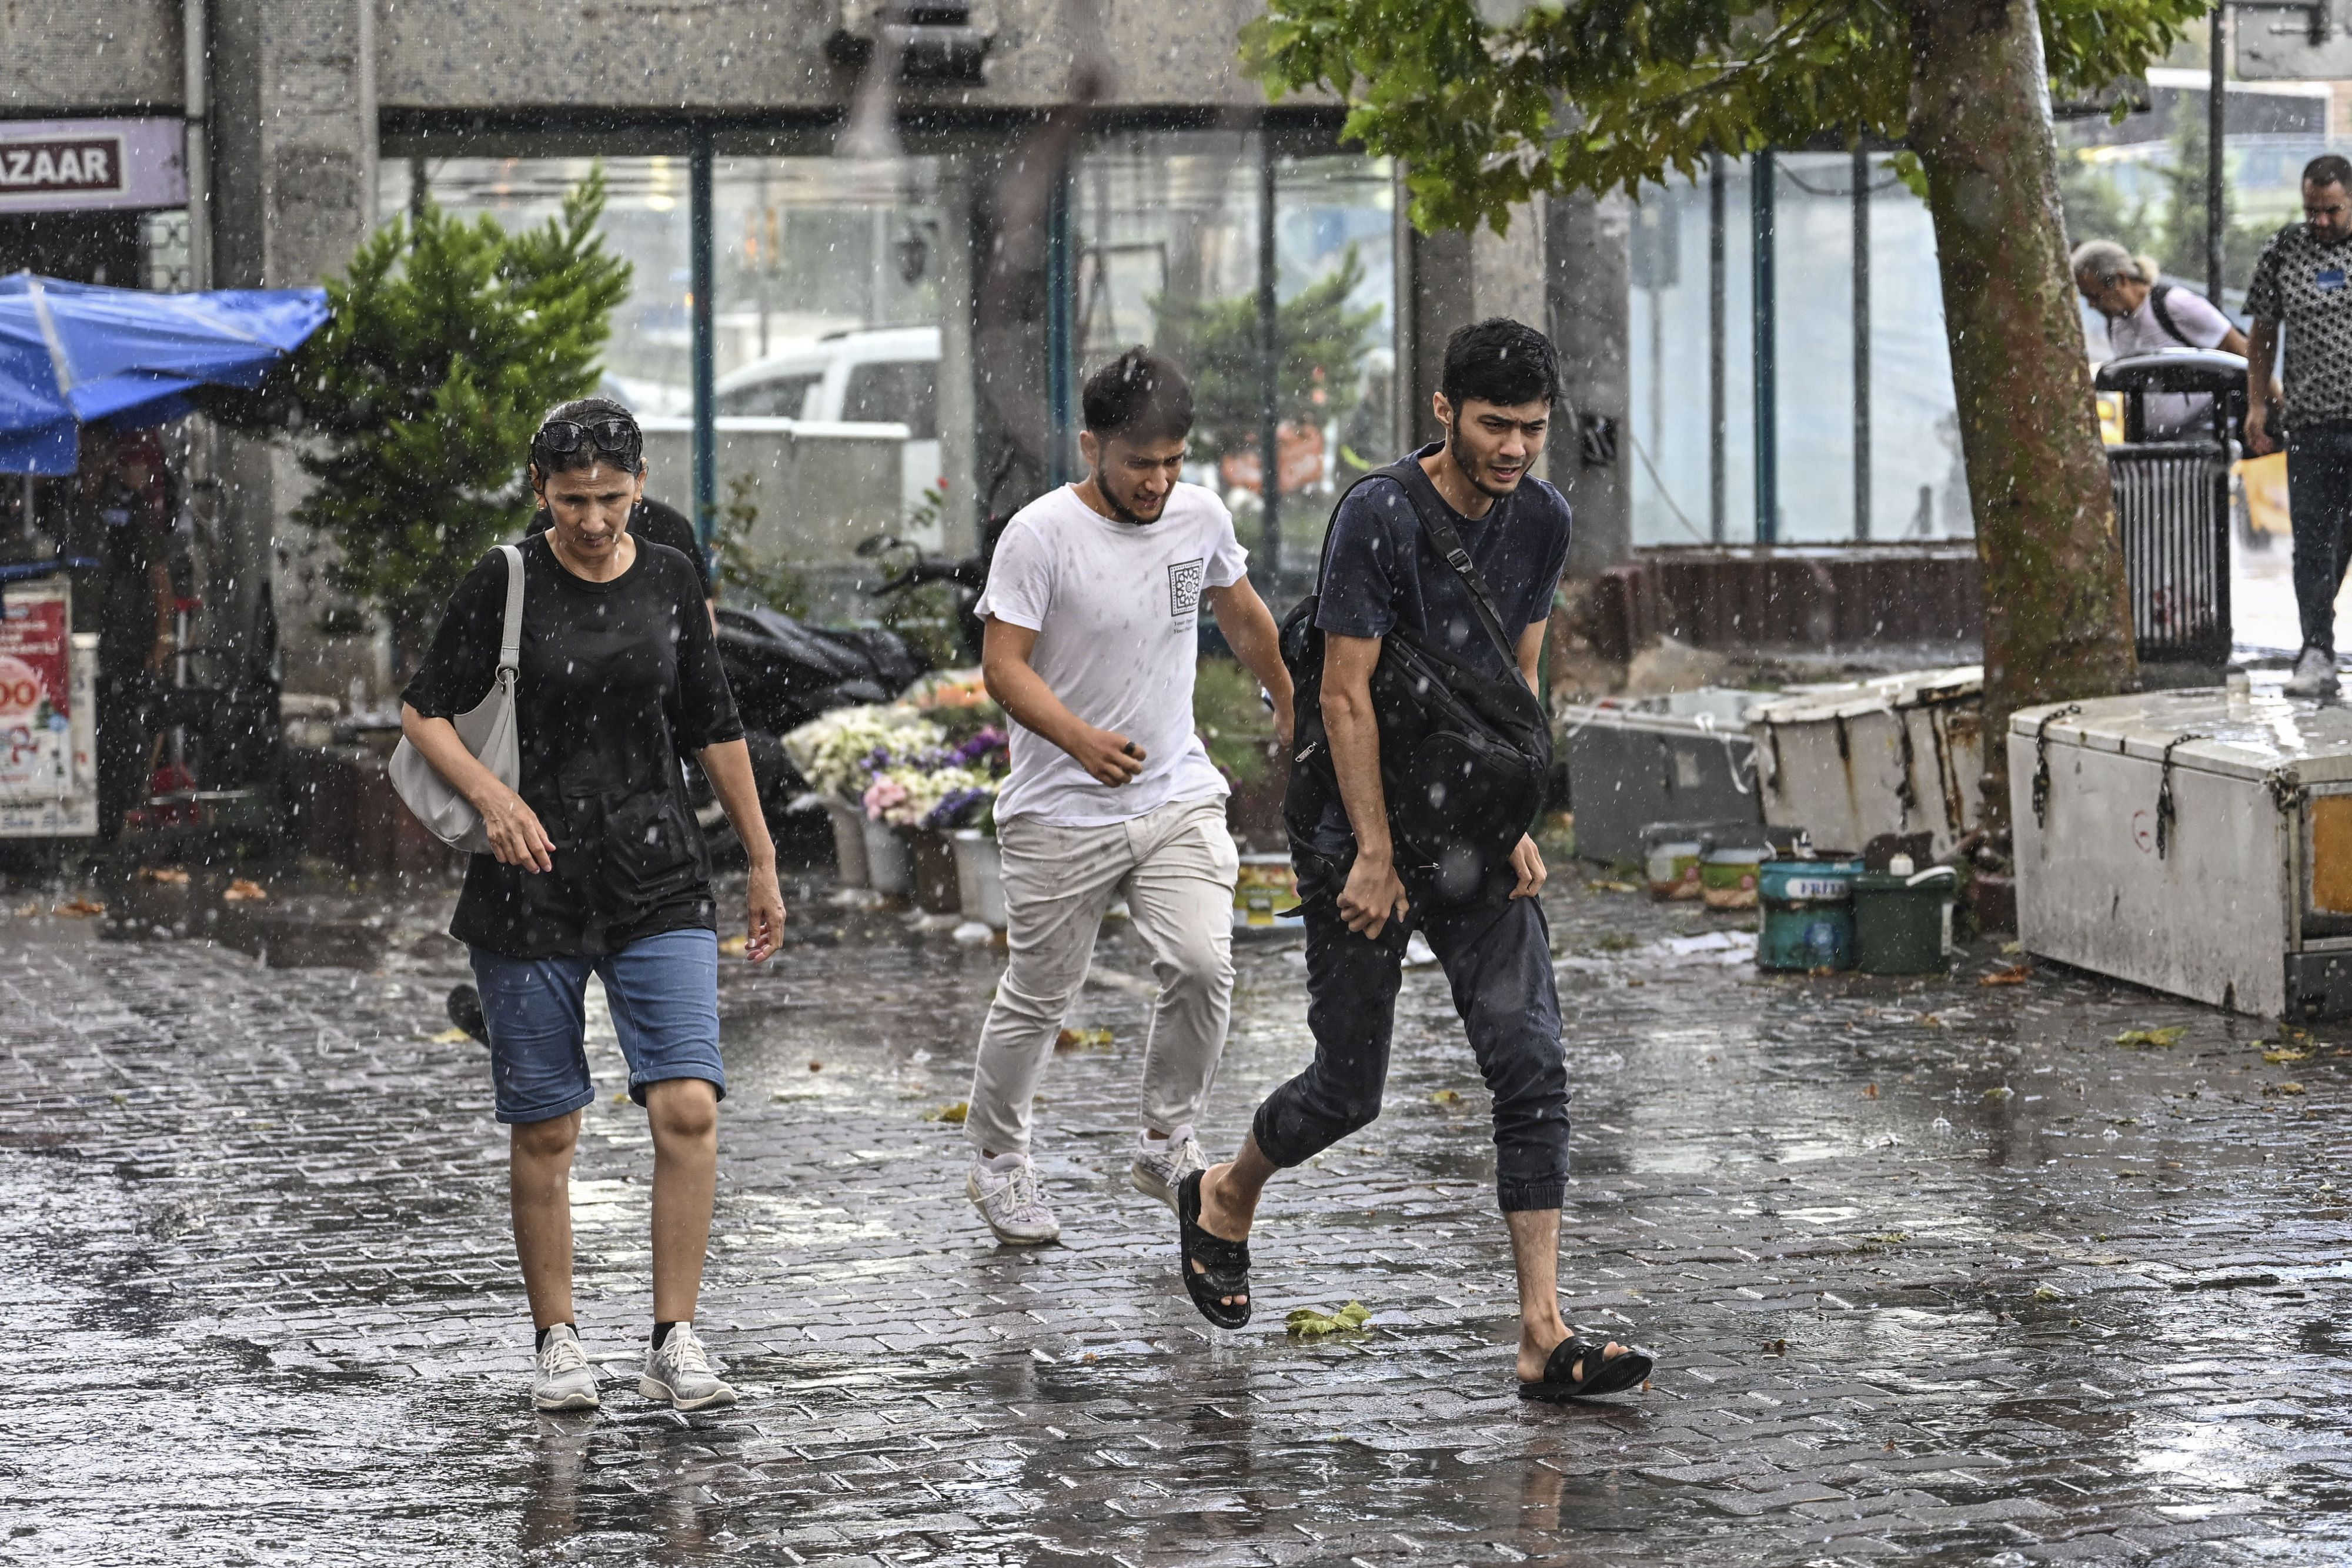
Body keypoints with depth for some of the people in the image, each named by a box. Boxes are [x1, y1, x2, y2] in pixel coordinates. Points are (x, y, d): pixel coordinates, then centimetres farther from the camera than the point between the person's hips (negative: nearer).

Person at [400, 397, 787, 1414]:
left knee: (688, 1107, -12)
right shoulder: (505, 584, -4)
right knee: (544, 1130, 3)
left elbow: (715, 728, 15)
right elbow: (424, 711, -2)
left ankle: (674, 1347, -6)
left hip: (658, 884, 2)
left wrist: (761, 863, 18)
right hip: (529, 890, -2)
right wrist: (491, 795, -20)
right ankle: (557, 1345, 17)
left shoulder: (669, 580, 6)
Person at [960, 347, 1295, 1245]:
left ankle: (1166, 1147, 4)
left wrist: (1289, 702, 32)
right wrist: (1080, 739, -32)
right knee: (1038, 998, 5)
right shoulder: (1040, 534, -14)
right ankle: (996, 1160, 26)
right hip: (1062, 811, -3)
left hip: (1179, 797, 3)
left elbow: (1243, 619, 21)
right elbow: (1003, 665, -17)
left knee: (1202, 966, -15)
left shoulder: (1201, 517, 1)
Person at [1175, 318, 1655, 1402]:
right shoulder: (1379, 518, -16)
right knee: (1350, 1087, 4)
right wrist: (1376, 857, -17)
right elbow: (1347, 699, -16)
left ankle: (1542, 1334, -14)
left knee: (1532, 1065, -10)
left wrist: (1518, 825, 4)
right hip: (1362, 837, -5)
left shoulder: (1541, 521, 2)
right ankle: (1225, 1199, 37)